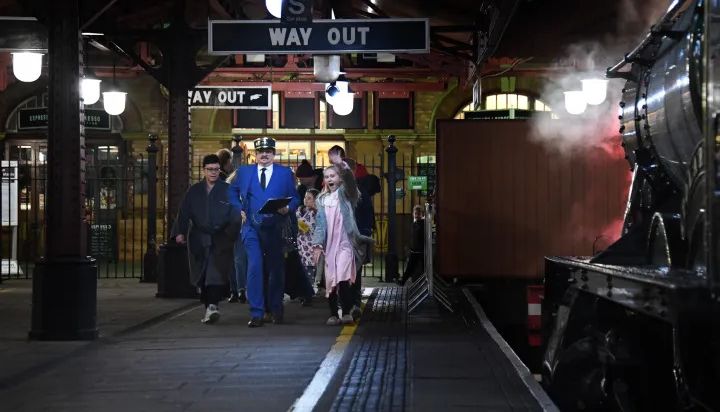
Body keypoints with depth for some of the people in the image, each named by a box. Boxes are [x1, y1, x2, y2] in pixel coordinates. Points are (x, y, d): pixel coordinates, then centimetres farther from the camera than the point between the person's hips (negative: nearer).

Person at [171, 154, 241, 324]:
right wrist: (180, 232, -5)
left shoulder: (228, 190, 5)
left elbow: (235, 216, -1)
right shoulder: (194, 191, 12)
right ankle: (209, 307, 15)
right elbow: (184, 213, 7)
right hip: (198, 239, 3)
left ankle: (212, 306, -23)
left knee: (216, 273, -17)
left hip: (220, 239, -3)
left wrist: (231, 234, -15)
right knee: (202, 276, 5)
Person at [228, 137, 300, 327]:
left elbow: (295, 198, 7)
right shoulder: (244, 172, 9)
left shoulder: (285, 173, 7)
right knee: (254, 267, -12)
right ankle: (256, 313, -9)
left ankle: (275, 310, 26)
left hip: (275, 227, 1)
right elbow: (232, 192, 20)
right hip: (252, 227, 0)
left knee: (276, 269, 9)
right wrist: (239, 209, 6)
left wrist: (288, 208, -13)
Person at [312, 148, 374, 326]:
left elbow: (349, 179, -18)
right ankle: (333, 314, 11)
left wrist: (341, 165, -33)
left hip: (345, 242, -4)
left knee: (343, 278, -17)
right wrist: (317, 244, 0)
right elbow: (319, 223, 10)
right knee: (330, 280, 3)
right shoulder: (322, 199, 14)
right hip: (329, 243, 4)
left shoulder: (345, 193, 4)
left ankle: (347, 312, -10)